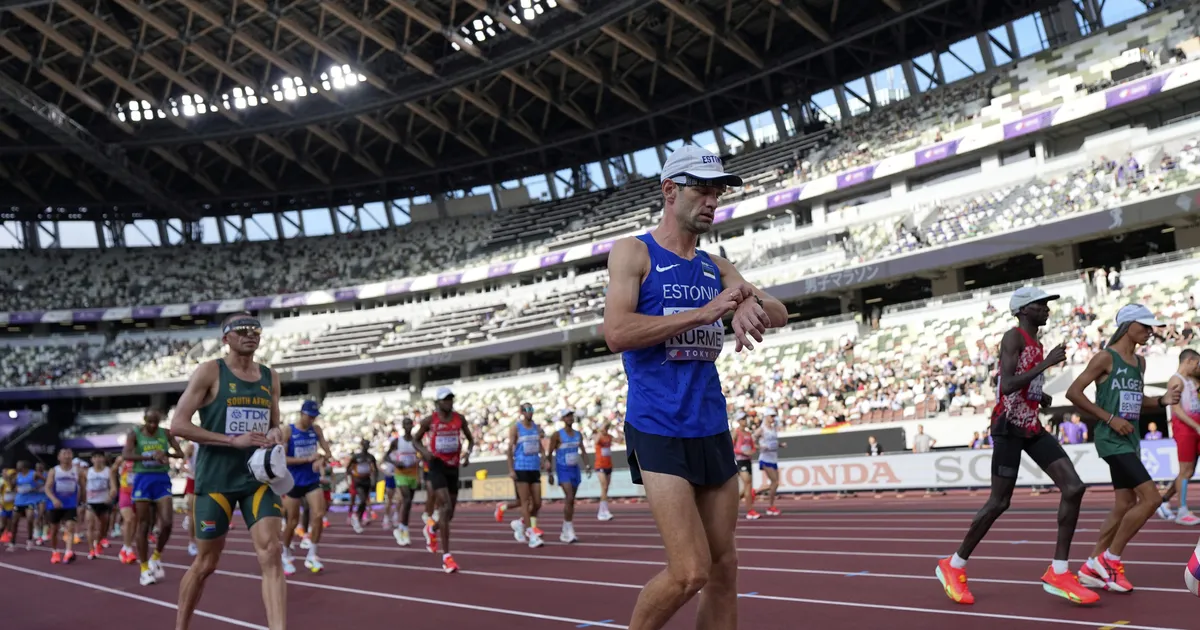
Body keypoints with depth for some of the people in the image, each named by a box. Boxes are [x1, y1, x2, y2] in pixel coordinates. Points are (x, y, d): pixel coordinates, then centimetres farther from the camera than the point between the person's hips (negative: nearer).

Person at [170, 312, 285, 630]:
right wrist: (233, 440, -20)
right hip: (216, 480, -3)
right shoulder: (210, 371, -6)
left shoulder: (270, 377, 9)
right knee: (206, 563, 9)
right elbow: (178, 424, -11)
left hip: (258, 477, 4)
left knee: (271, 554, -12)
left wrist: (276, 434, -4)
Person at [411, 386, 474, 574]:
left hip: (453, 466, 4)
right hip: (437, 465, -4)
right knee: (445, 506, -20)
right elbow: (415, 440, 7)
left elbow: (470, 439, 14)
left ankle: (432, 529, 48)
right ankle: (446, 556, -18)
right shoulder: (429, 420, -4)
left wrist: (468, 452, -7)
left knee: (449, 512, 10)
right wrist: (424, 451, -14)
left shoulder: (459, 419, 3)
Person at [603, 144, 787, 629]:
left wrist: (751, 306, -15)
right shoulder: (634, 252, -3)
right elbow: (616, 333, -16)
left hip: (713, 430, 6)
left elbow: (779, 314, 8)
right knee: (691, 572, -11)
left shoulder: (715, 267, 14)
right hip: (658, 430, -6)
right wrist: (705, 312, -20)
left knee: (723, 569, 9)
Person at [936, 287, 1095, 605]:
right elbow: (1007, 386, -24)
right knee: (999, 502, -4)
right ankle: (954, 566, 12)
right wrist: (1046, 363, -23)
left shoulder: (1036, 343, 16)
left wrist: (1042, 397, 9)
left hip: (1032, 427, 8)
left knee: (1074, 488, -4)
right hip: (1009, 426, -8)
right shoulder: (1013, 337, -11)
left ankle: (1058, 573, 3)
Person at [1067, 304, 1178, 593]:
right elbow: (1073, 392, -16)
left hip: (1129, 440, 9)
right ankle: (1110, 558, -1)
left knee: (1124, 506, 9)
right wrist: (1110, 418, -19)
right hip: (1112, 440, -9)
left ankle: (1092, 568, 19)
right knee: (1151, 498, -15)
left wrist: (1162, 401, 6)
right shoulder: (1106, 357, -11)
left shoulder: (1140, 362, 15)